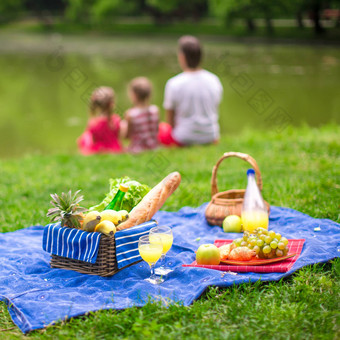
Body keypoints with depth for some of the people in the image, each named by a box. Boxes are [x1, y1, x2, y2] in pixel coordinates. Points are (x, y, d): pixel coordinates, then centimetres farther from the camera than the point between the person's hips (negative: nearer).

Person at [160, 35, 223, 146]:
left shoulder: (173, 84, -17)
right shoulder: (214, 80, -6)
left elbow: (170, 119, -5)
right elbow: (215, 111, 8)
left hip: (183, 139, -3)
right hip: (210, 138, 3)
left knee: (162, 128, 27)